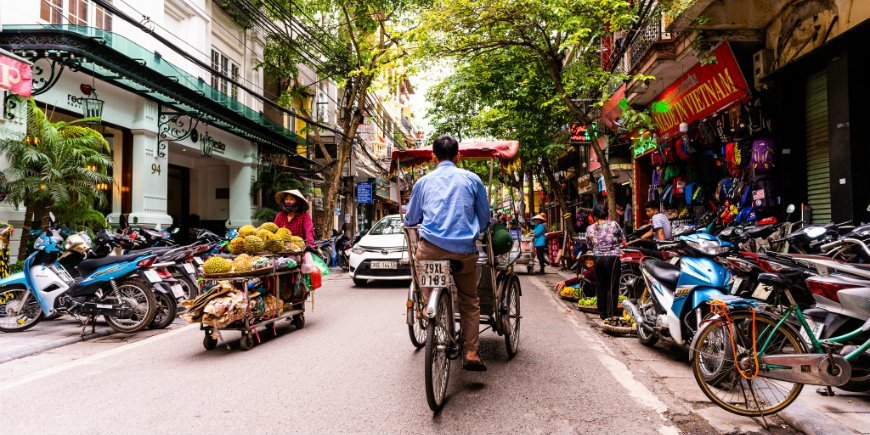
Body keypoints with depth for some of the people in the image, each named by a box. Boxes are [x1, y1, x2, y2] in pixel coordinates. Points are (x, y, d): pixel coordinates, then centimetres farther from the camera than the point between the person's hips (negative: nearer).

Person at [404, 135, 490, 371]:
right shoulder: (472, 179, 9)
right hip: (464, 249, 0)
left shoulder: (424, 182, 11)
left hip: (430, 248, 0)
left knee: (430, 297, 15)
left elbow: (410, 220, 20)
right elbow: (485, 220, 15)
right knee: (469, 300, 13)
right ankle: (471, 352, 8)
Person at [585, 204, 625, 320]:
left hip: (598, 259, 3)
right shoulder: (614, 225, -7)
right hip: (612, 258, -3)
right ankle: (611, 314, 3)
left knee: (600, 286, 13)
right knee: (612, 287, 3)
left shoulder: (590, 229, 0)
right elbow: (622, 240, 2)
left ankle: (602, 313, 21)